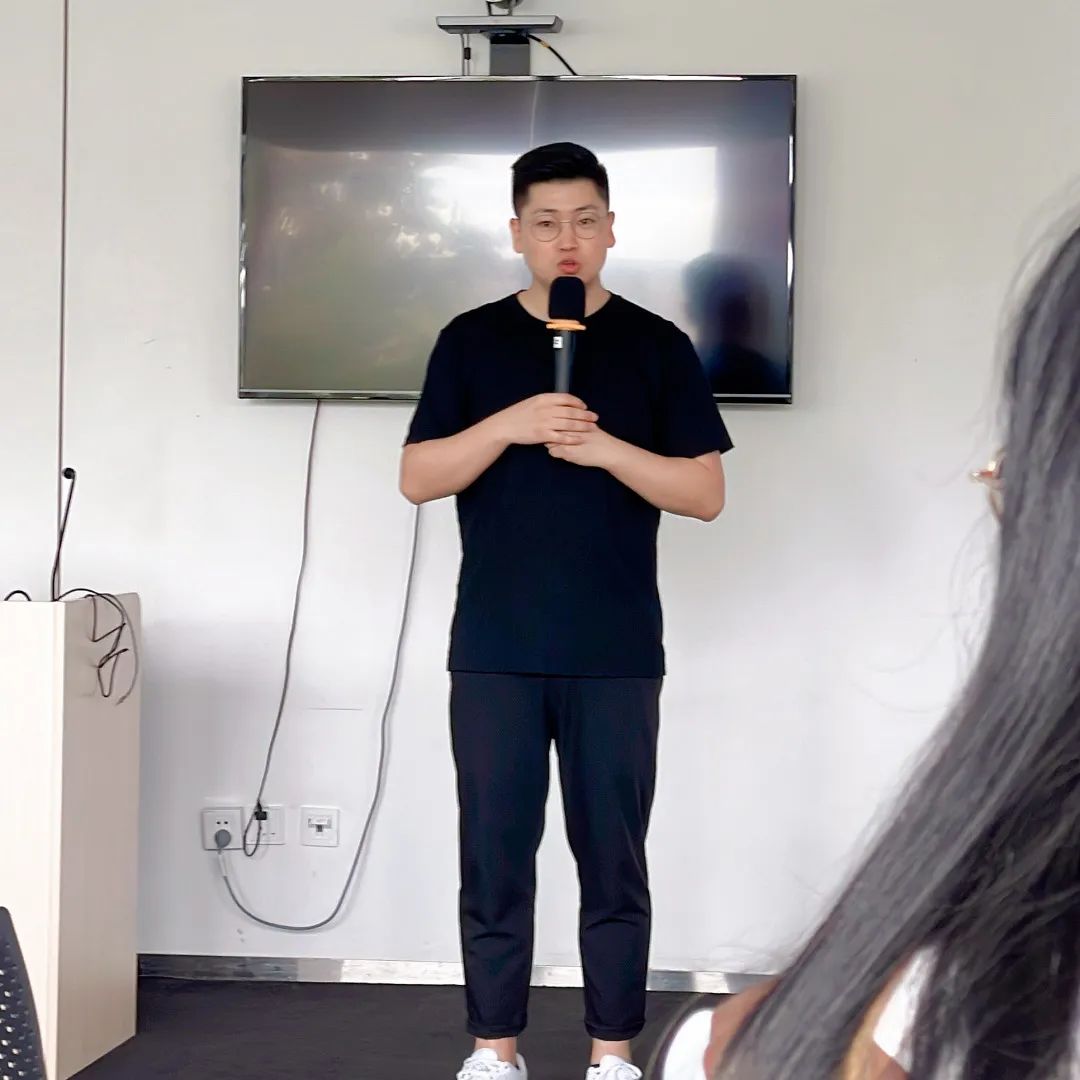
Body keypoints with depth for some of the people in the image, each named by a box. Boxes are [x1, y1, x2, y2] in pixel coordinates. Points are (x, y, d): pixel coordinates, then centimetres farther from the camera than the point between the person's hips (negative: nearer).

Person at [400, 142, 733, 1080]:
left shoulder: (657, 345, 4)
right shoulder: (473, 340, 6)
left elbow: (706, 494, 0)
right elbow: (417, 479, 1)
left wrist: (607, 448, -15)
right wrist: (510, 424, -15)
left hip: (617, 652, -1)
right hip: (495, 649, 1)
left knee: (614, 856, 4)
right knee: (494, 855, 5)